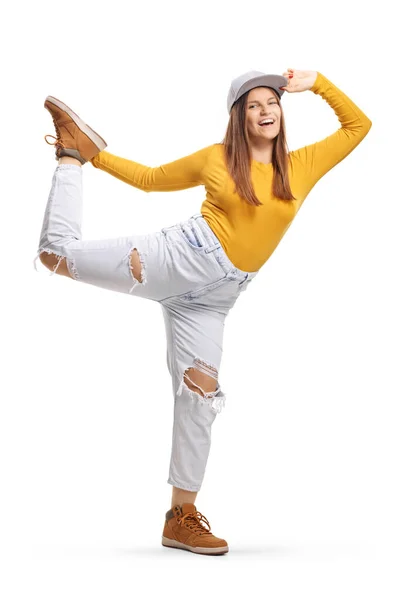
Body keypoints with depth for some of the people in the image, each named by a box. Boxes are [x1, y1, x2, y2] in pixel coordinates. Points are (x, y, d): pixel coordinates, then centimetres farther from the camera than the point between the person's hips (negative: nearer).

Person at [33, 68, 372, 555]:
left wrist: (317, 83, 11)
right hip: (181, 256, -2)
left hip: (213, 295, 2)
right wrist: (95, 157, 16)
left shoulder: (303, 165, 12)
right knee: (57, 252, -11)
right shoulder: (215, 158, 7)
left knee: (199, 395, -1)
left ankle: (181, 518, 10)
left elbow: (358, 125, 19)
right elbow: (150, 178, 17)